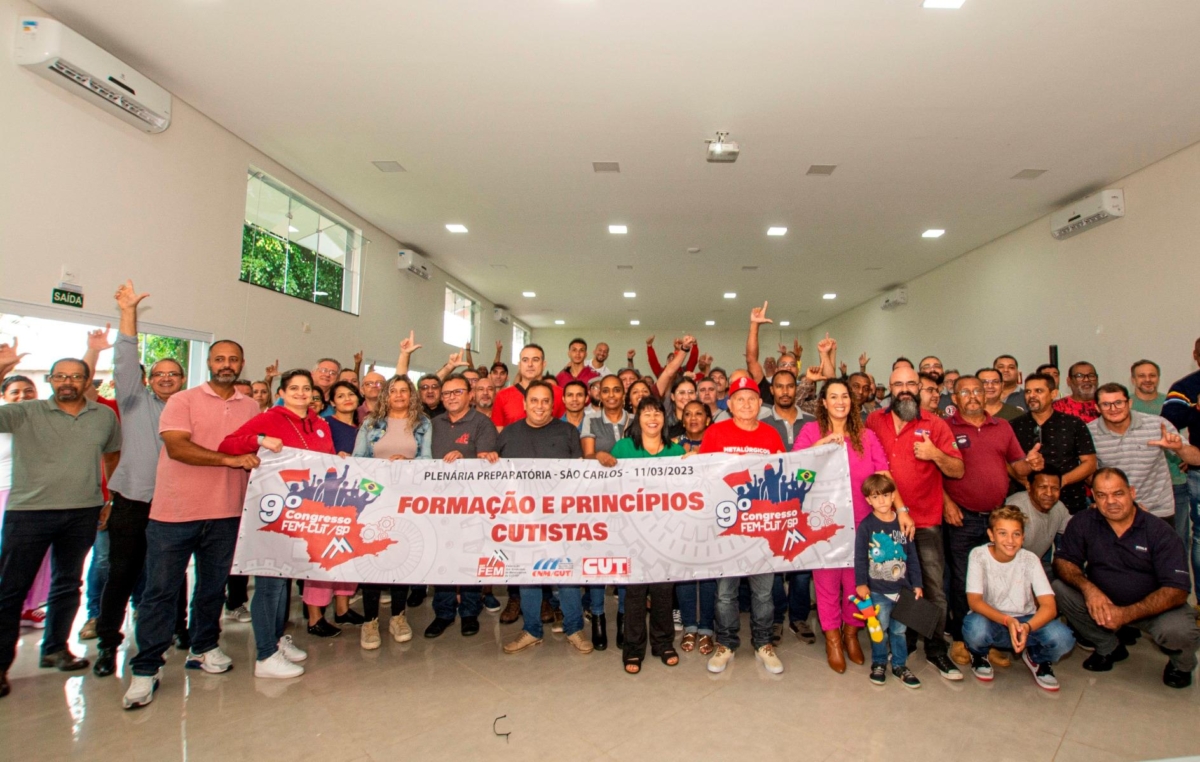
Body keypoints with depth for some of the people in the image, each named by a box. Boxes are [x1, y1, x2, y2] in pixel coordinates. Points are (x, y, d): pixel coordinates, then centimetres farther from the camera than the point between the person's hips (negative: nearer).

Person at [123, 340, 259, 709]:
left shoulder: (251, 407, 9)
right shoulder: (183, 401, -3)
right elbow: (176, 446, -16)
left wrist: (256, 463, -3)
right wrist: (229, 459, -23)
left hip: (226, 513, 3)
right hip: (175, 511, -3)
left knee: (213, 586, 14)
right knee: (160, 591, 3)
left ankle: (203, 648, 31)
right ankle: (146, 668, 14)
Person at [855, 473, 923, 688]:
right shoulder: (866, 526, -9)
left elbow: (912, 556, 5)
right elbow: (860, 558, -8)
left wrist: (916, 584, 5)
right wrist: (861, 583, -12)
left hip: (902, 589, 3)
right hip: (877, 591, -3)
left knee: (899, 630, 13)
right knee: (879, 630, 7)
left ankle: (900, 665, 30)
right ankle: (879, 664, 25)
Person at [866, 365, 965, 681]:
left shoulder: (935, 425, 0)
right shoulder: (874, 421, 4)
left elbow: (958, 470, -1)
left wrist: (935, 454, -19)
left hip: (925, 521, -1)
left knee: (934, 586, 0)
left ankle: (936, 649, 16)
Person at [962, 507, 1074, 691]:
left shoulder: (1029, 560, -9)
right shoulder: (979, 555, -14)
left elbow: (1049, 606, -18)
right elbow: (974, 600, -20)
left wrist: (1027, 627, -37)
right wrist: (1007, 621, -37)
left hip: (1026, 621, 2)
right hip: (991, 620, -2)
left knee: (1062, 638, -29)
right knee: (976, 628, -37)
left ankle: (1037, 657, 9)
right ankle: (980, 654, 3)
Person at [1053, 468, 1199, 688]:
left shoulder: (1160, 533, -16)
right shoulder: (1083, 523, -9)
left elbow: (1177, 591, -20)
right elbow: (1062, 561, -7)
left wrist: (1127, 614, -32)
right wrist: (1087, 587, -30)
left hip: (1152, 607, -2)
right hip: (1102, 603, 2)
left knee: (1179, 630, -33)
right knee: (1059, 589, -22)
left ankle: (1181, 664, 9)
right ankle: (1109, 647, 4)